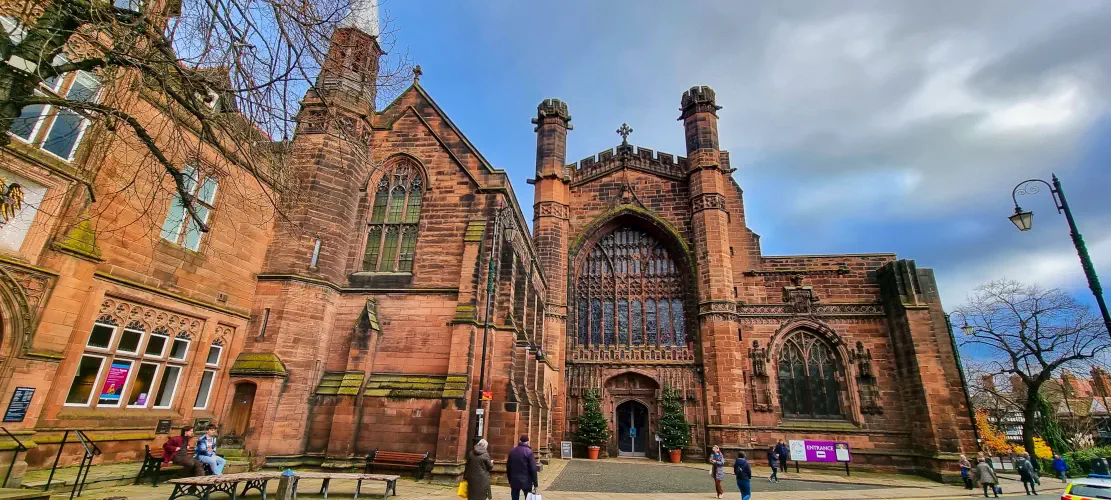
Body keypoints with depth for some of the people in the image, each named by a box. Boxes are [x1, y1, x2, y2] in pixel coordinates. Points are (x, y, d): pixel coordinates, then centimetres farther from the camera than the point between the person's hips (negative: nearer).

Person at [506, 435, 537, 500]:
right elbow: (533, 468, -12)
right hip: (526, 481, -4)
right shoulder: (528, 451, -11)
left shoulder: (512, 451, 4)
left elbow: (508, 467, 10)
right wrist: (535, 483, -7)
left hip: (514, 481, 4)